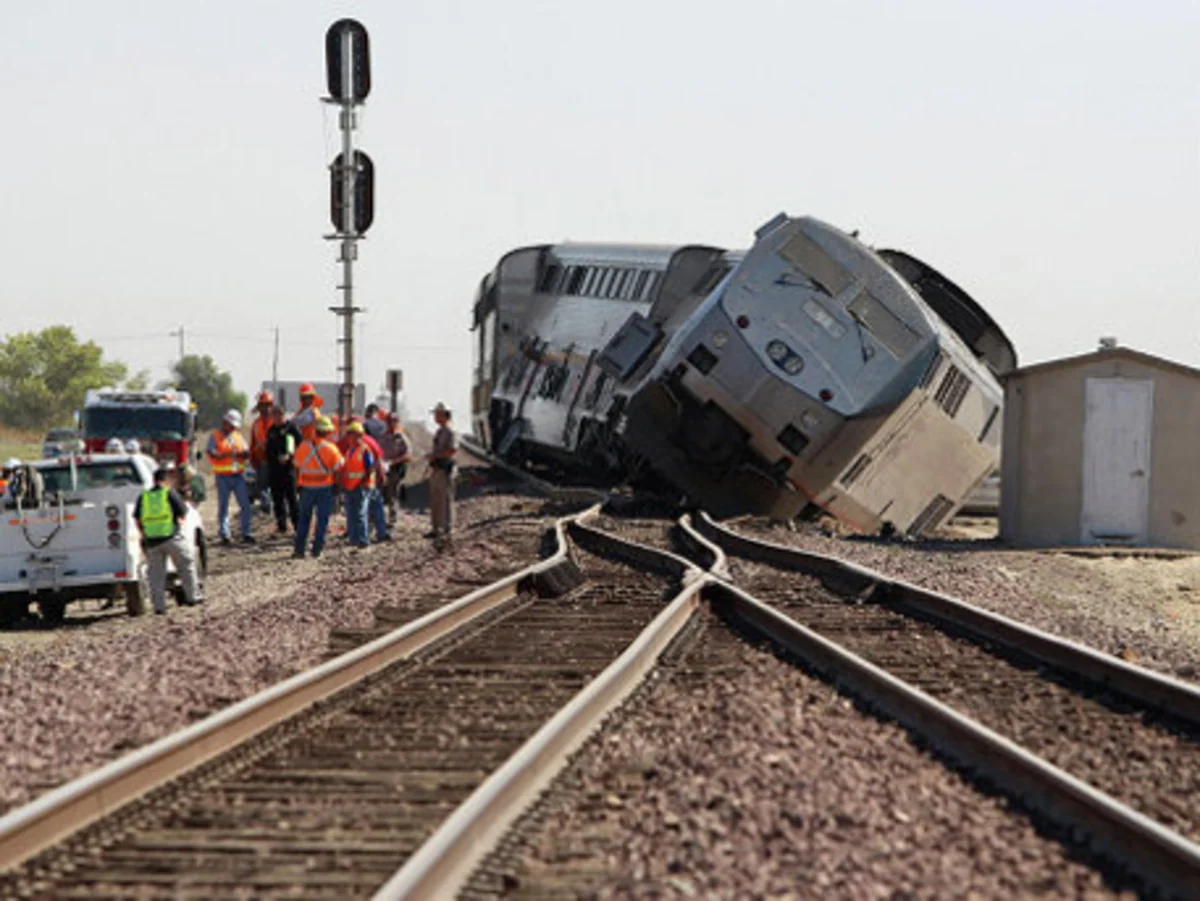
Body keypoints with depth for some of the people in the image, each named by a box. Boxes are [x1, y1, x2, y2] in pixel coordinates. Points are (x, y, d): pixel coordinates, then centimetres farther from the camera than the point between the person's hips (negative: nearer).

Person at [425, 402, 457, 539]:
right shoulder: (438, 431, 17)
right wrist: (431, 456, 12)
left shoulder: (449, 431, -14)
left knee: (446, 499, -4)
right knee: (434, 500, 12)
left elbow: (453, 450, -23)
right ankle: (436, 528, 18)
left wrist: (435, 455, -22)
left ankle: (447, 529, 0)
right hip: (436, 469, 10)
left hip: (444, 469, -10)